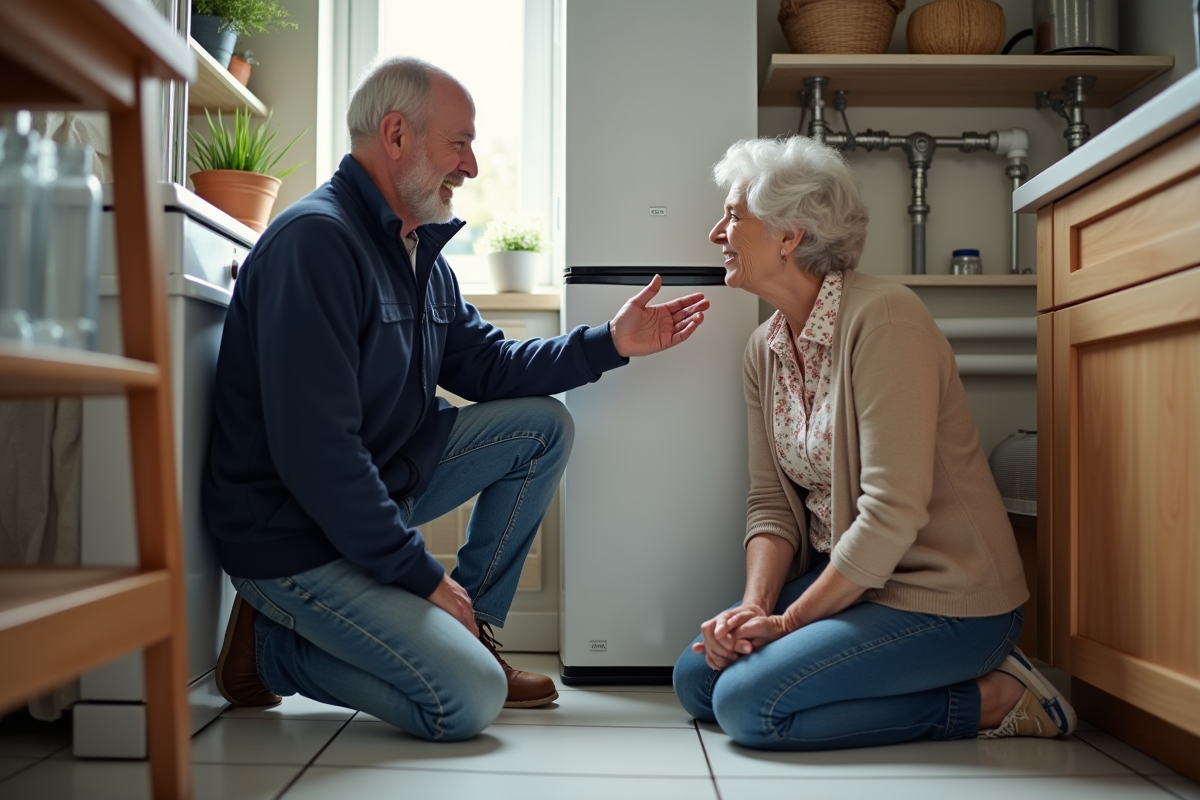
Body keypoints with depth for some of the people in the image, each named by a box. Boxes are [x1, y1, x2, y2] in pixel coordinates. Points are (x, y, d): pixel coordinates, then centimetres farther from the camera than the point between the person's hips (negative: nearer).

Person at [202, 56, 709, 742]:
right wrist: (421, 576, -21)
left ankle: (468, 629, 9)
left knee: (543, 426, 4)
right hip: (296, 535, -9)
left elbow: (486, 365, 17)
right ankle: (272, 647, 3)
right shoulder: (316, 240, -23)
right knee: (468, 701, -18)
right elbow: (314, 450, -28)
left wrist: (611, 343, 5)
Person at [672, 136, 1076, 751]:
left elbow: (893, 511, -25)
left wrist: (790, 619, -18)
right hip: (844, 578, 9)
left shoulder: (883, 319, -20)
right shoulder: (765, 348, 6)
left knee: (747, 704, -21)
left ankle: (988, 699, -5)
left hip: (944, 600, -9)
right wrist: (755, 603, -12)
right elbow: (772, 501, 6)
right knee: (695, 679, 1)